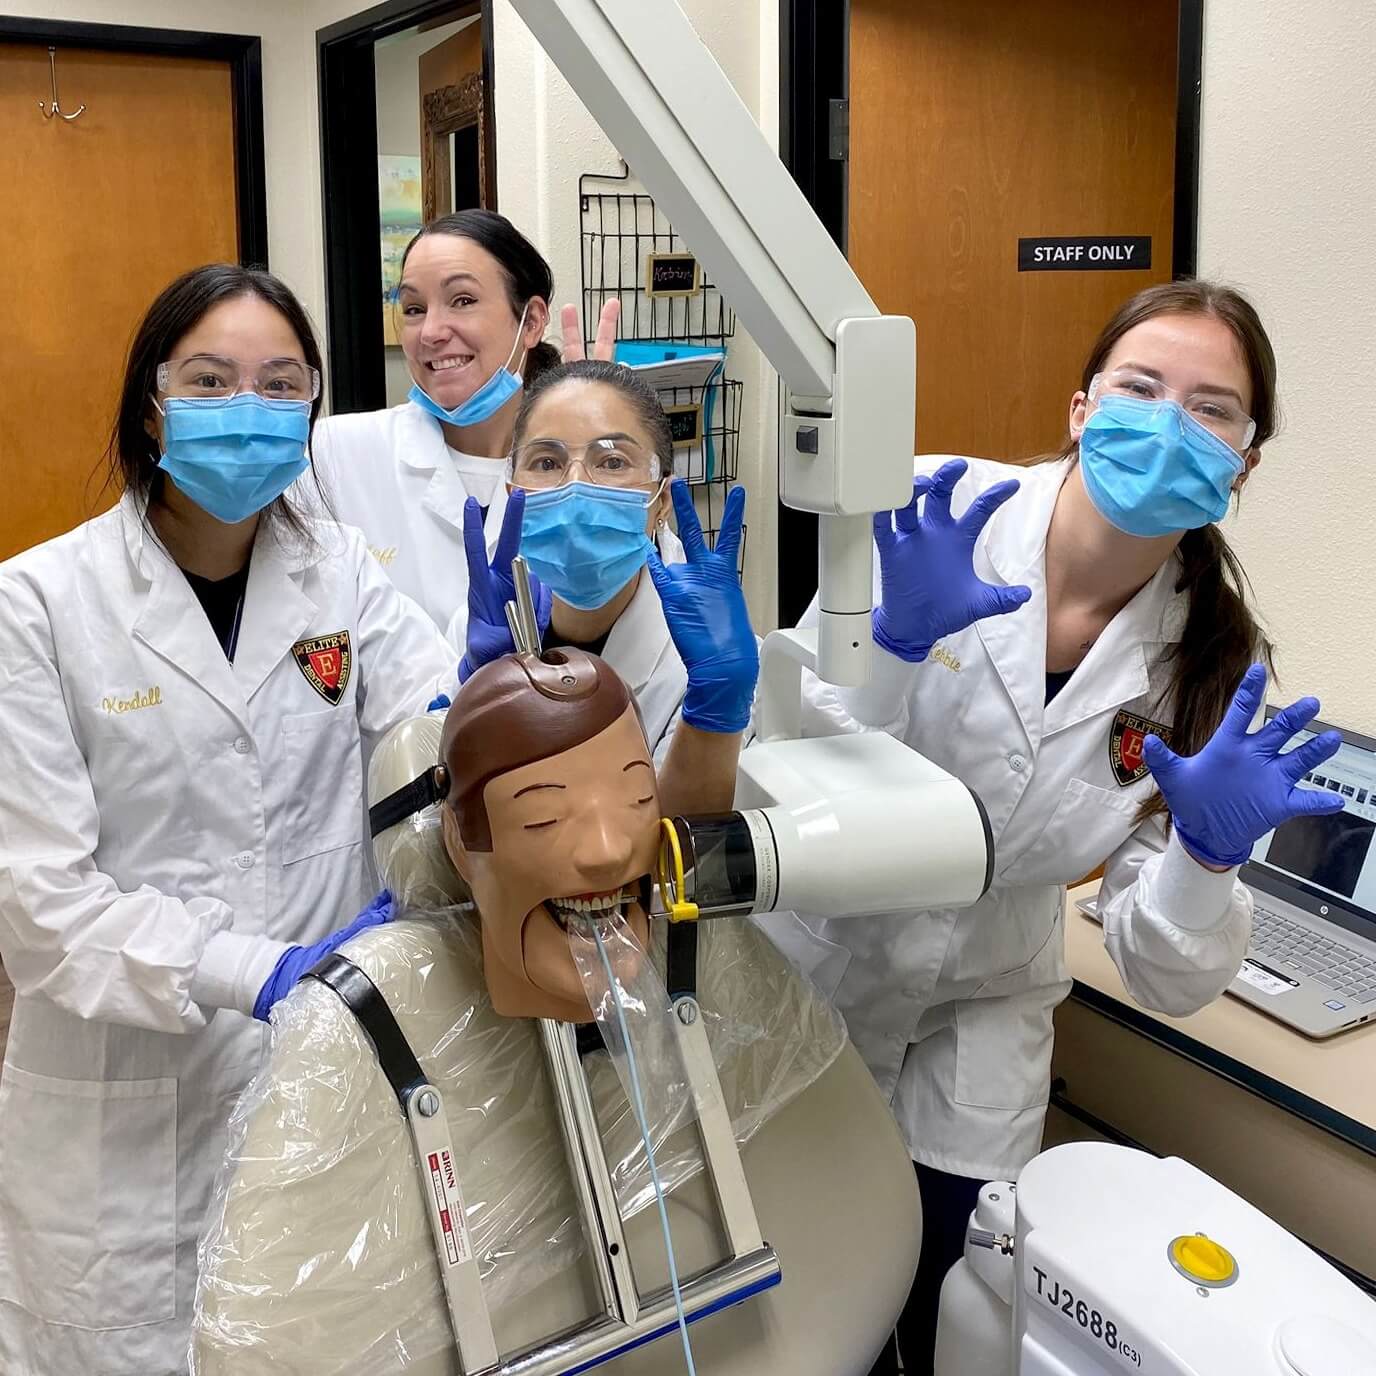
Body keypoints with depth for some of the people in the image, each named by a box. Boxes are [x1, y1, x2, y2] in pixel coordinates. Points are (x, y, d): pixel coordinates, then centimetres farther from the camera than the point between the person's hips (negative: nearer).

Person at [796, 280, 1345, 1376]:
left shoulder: (1218, 668, -11)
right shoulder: (932, 517, -20)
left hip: (979, 1021, 2)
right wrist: (899, 641, -35)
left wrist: (1208, 853, -31)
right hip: (806, 969, -1)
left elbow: (1166, 976, -11)